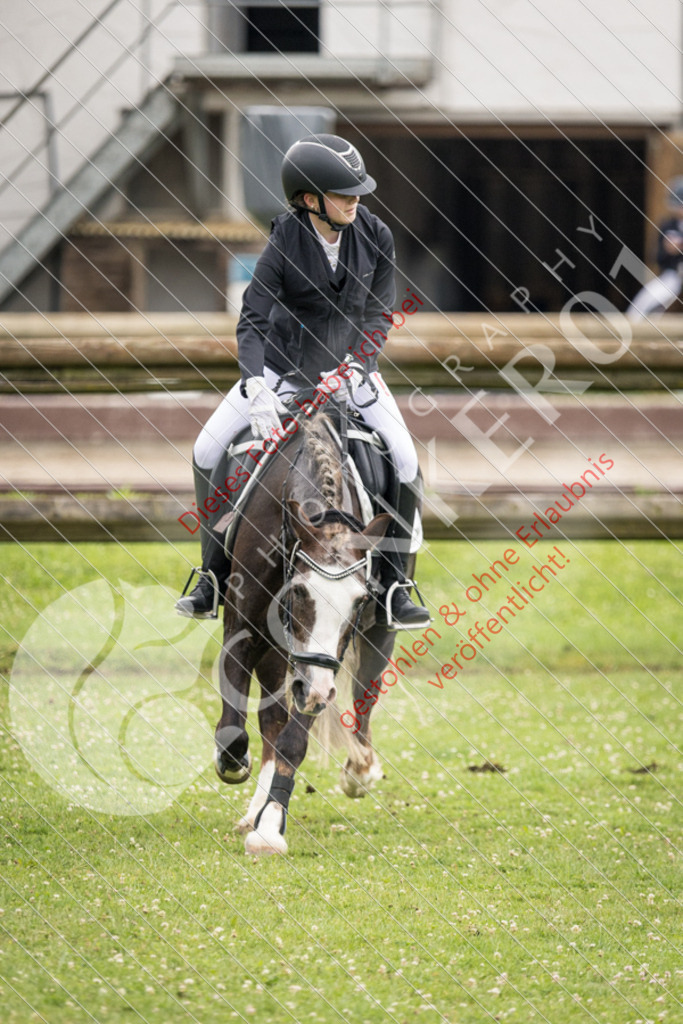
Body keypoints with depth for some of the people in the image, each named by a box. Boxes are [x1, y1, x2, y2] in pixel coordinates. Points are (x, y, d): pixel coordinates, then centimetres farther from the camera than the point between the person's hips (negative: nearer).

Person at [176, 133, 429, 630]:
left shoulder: (375, 237, -14)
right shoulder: (285, 243, -21)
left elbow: (379, 315, -8)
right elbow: (252, 321, -23)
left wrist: (352, 368, -24)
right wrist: (256, 389, -38)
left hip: (352, 367, 1)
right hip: (283, 367, -1)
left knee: (406, 467, -16)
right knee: (207, 453, -9)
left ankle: (394, 588, -5)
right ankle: (215, 575, 6)